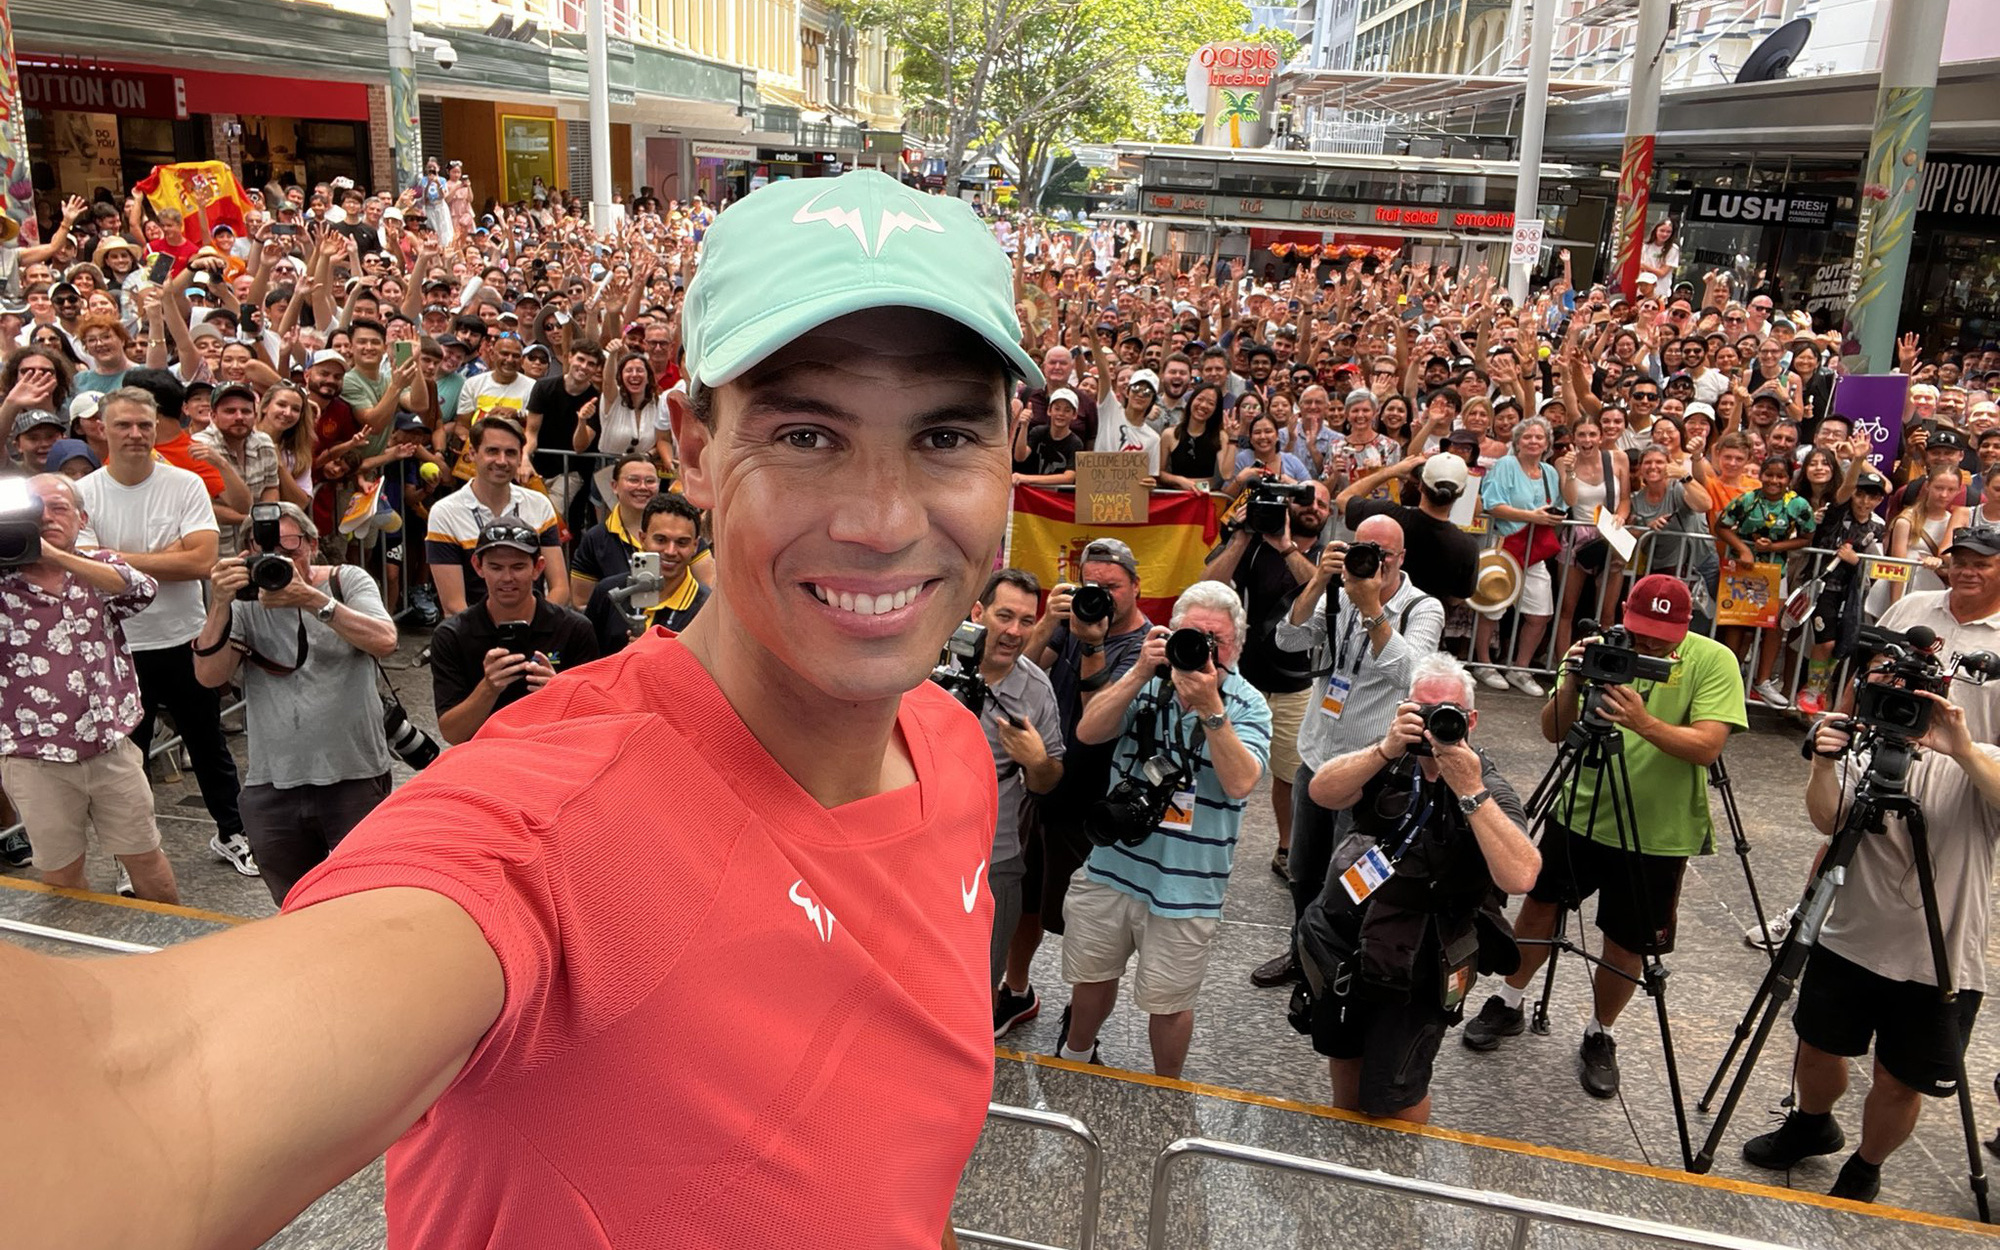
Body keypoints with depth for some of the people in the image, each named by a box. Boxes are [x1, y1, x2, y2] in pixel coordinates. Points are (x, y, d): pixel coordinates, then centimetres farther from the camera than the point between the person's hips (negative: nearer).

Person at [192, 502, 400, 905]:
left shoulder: (346, 581, 0)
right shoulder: (244, 602, 5)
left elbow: (384, 642, -18)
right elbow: (209, 676, -8)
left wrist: (311, 599, -27)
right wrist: (219, 605, -21)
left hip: (355, 777, -3)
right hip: (272, 785, 3)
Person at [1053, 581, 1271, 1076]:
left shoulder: (1247, 706, -5)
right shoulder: (1145, 681, 1)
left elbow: (1240, 783, -20)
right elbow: (1088, 732, -11)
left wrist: (1209, 707, -29)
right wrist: (1141, 673, -20)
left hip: (1184, 885, -2)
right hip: (1110, 866, 3)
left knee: (1168, 1003, 11)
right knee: (1092, 978, 21)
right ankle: (1075, 1058, 48)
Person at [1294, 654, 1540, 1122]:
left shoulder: (1489, 790, -17)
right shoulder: (1392, 761, -5)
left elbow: (1520, 876, -35)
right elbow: (1322, 791, -23)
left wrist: (1470, 791, -37)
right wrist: (1386, 749, -34)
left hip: (1415, 970, -5)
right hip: (1342, 943, 5)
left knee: (1391, 1097, 4)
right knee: (1343, 1053, 24)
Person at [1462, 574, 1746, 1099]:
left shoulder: (1714, 661, -13)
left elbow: (1707, 746, -24)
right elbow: (1553, 732, -9)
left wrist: (1644, 722, -38)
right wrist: (1572, 684, -27)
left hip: (1657, 835, -3)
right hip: (1580, 814, 3)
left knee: (1626, 946, 8)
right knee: (1540, 905, 14)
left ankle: (1600, 1038, 31)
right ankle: (1508, 1004, 35)